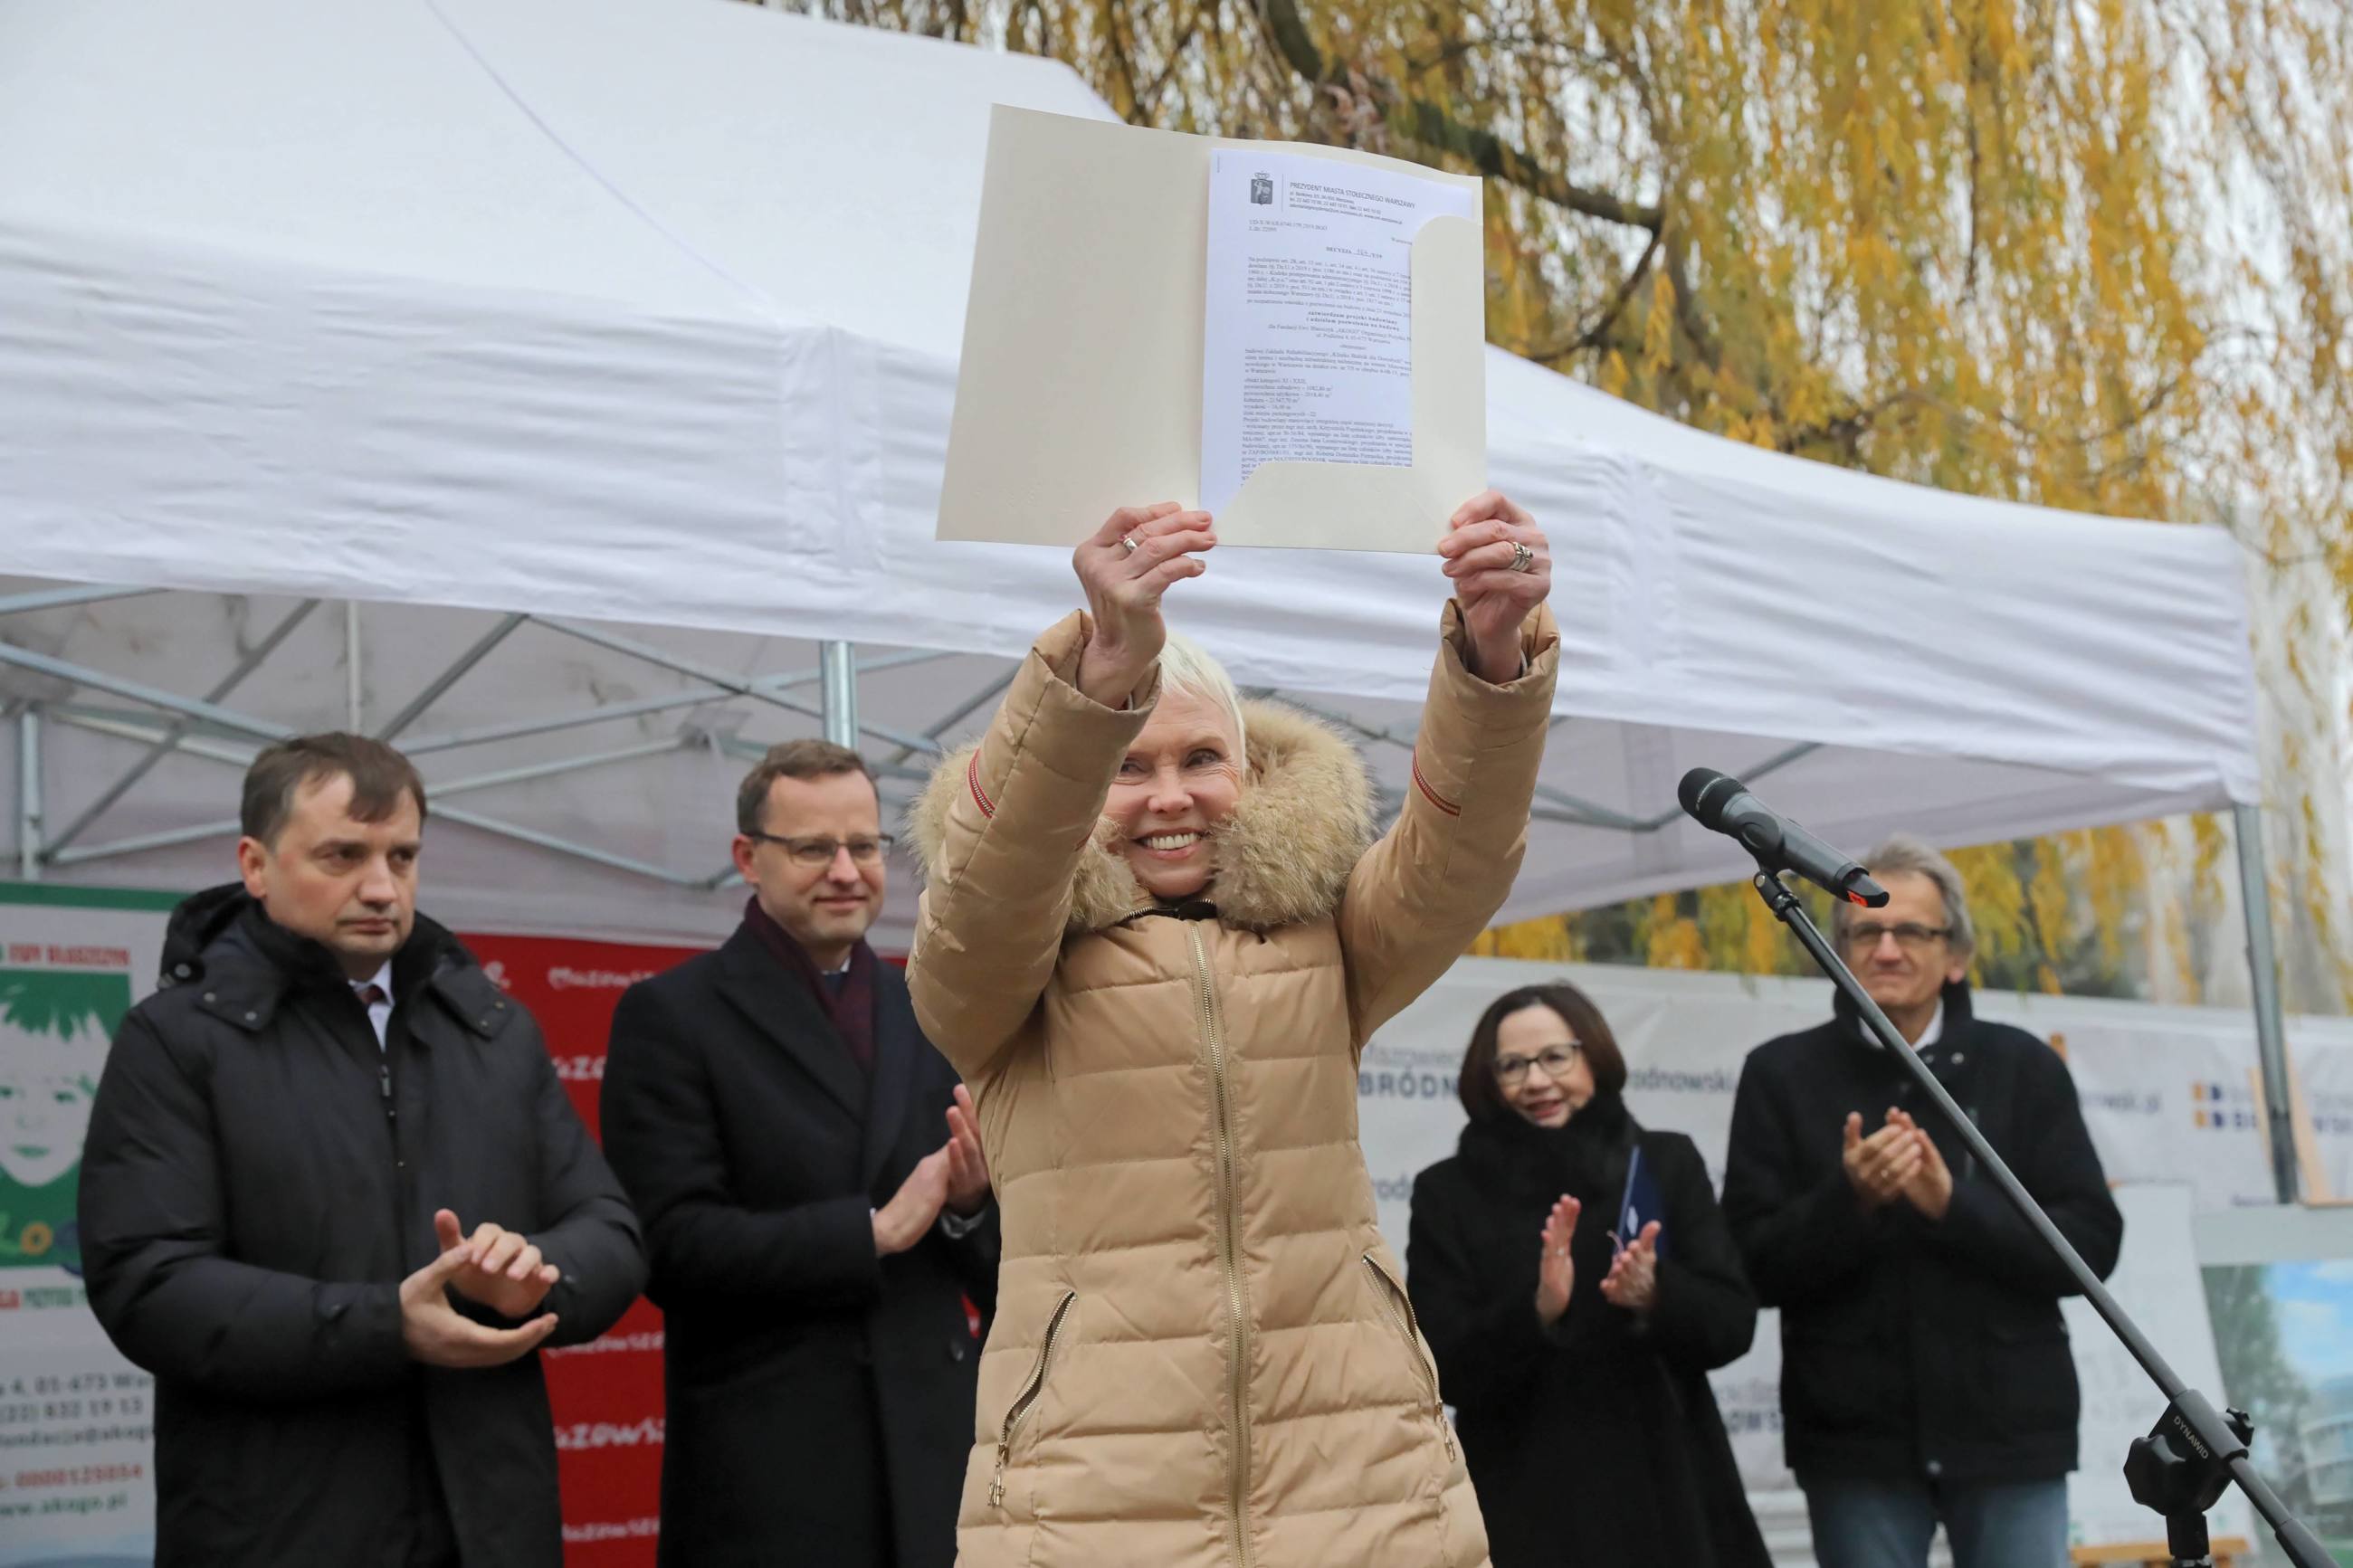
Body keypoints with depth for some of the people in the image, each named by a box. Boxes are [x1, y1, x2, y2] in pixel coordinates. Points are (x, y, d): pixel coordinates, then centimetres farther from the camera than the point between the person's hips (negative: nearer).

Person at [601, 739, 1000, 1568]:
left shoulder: (929, 1015, 10)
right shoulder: (671, 1016, -3)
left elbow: (990, 1270, 12)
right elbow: (673, 1244, -12)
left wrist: (969, 1201, -10)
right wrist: (873, 1230, -16)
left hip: (932, 1452, 4)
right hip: (767, 1472, -4)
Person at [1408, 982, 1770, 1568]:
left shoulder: (1666, 1164, 7)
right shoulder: (1449, 1192, 2)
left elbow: (1732, 1322, 1)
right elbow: (1446, 1369, -4)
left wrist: (1655, 1295, -20)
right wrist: (1537, 1311, -22)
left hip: (1666, 1497, 2)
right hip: (1526, 1511, -2)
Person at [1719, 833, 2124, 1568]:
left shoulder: (2023, 1067, 5)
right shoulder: (1782, 1074, 4)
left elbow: (2092, 1246, -1)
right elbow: (1754, 1267, 0)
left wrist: (1953, 1202, -16)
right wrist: (1848, 1198, -18)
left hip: (2010, 1431, 1)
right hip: (1857, 1437, 0)